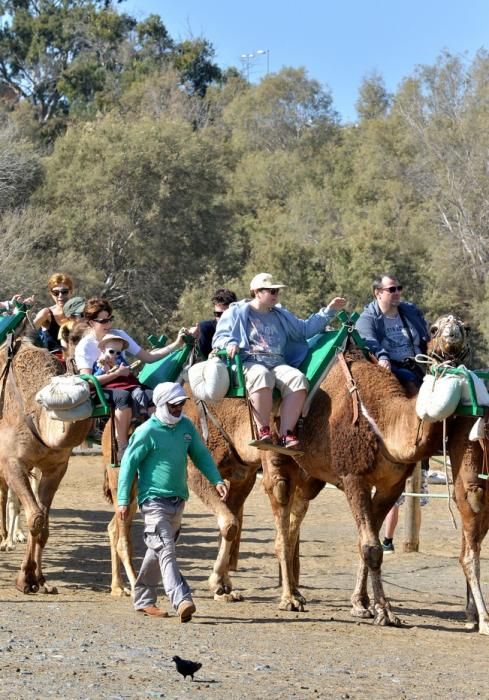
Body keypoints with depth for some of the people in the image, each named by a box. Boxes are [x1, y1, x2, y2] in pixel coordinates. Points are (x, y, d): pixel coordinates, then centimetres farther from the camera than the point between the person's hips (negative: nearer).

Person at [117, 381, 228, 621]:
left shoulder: (186, 426, 7)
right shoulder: (147, 432, -11)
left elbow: (201, 454, 16)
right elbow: (128, 463, -9)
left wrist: (217, 480, 2)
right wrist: (123, 500, -12)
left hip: (178, 499, 7)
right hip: (154, 500, -7)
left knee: (158, 550, 15)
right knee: (165, 550, -16)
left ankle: (143, 599, 26)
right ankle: (181, 601, -28)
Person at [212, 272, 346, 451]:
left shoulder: (281, 315, 27)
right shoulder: (237, 313, 12)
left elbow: (306, 328, 32)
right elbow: (220, 337, 6)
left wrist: (329, 310, 26)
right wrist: (230, 343, -17)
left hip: (278, 364, 5)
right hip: (250, 363, -5)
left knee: (298, 379, -28)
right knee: (262, 376, -41)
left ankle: (286, 434, -36)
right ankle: (264, 432, -42)